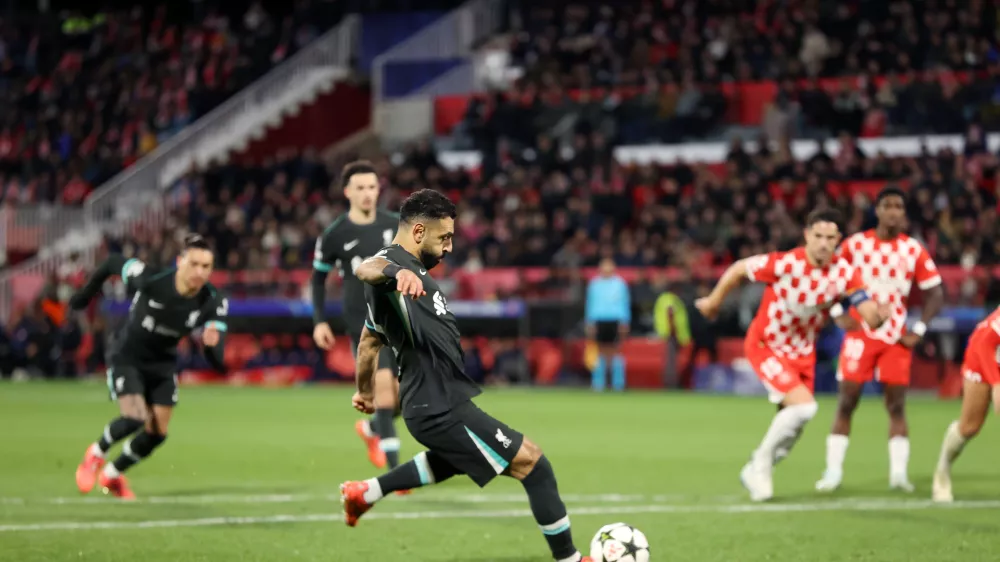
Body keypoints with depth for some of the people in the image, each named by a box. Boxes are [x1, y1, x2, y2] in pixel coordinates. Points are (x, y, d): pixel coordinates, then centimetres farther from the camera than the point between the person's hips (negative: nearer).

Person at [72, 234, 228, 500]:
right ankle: (96, 454, 10)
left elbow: (217, 360, -28)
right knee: (134, 418, -23)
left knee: (157, 434, 5)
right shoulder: (150, 281, -31)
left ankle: (112, 475, 33)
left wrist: (213, 343, -52)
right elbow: (113, 263, -12)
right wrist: (86, 294, 3)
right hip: (128, 359, -4)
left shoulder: (213, 304, -23)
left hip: (163, 365, 4)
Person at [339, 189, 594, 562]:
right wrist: (396, 273, -62)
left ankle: (364, 493, 39)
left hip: (434, 404, 11)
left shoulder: (407, 268, 17)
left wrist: (364, 392, 44)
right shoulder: (396, 261, -13)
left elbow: (369, 340, 30)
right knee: (532, 462, -6)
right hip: (441, 409, -11)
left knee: (462, 458, 38)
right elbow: (366, 268, -40)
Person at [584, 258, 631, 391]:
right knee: (601, 351, 2)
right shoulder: (594, 284, 7)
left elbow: (625, 303, 4)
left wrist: (625, 323, -1)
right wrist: (590, 323, 4)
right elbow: (590, 304, 10)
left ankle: (618, 383, 3)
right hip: (599, 321, 1)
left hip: (615, 321, -1)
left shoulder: (620, 283, 2)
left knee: (614, 351, -2)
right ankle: (598, 382, 5)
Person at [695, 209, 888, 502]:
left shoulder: (845, 273, -16)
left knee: (792, 425, 12)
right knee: (803, 405, -23)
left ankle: (755, 472, 37)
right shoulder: (785, 264, -28)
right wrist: (713, 301, 0)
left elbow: (870, 317, -18)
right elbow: (739, 269, -13)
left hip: (802, 351, 6)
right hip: (765, 345, -6)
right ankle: (761, 462, -2)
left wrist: (876, 314, -42)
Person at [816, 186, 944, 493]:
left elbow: (935, 294, 4)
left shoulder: (914, 250, 1)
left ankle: (899, 471, 0)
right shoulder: (855, 244, -1)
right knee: (847, 402, -3)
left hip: (896, 338, 1)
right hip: (860, 333, -1)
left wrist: (918, 331, -5)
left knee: (896, 406, -2)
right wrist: (838, 314, -5)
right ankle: (833, 471, 1)